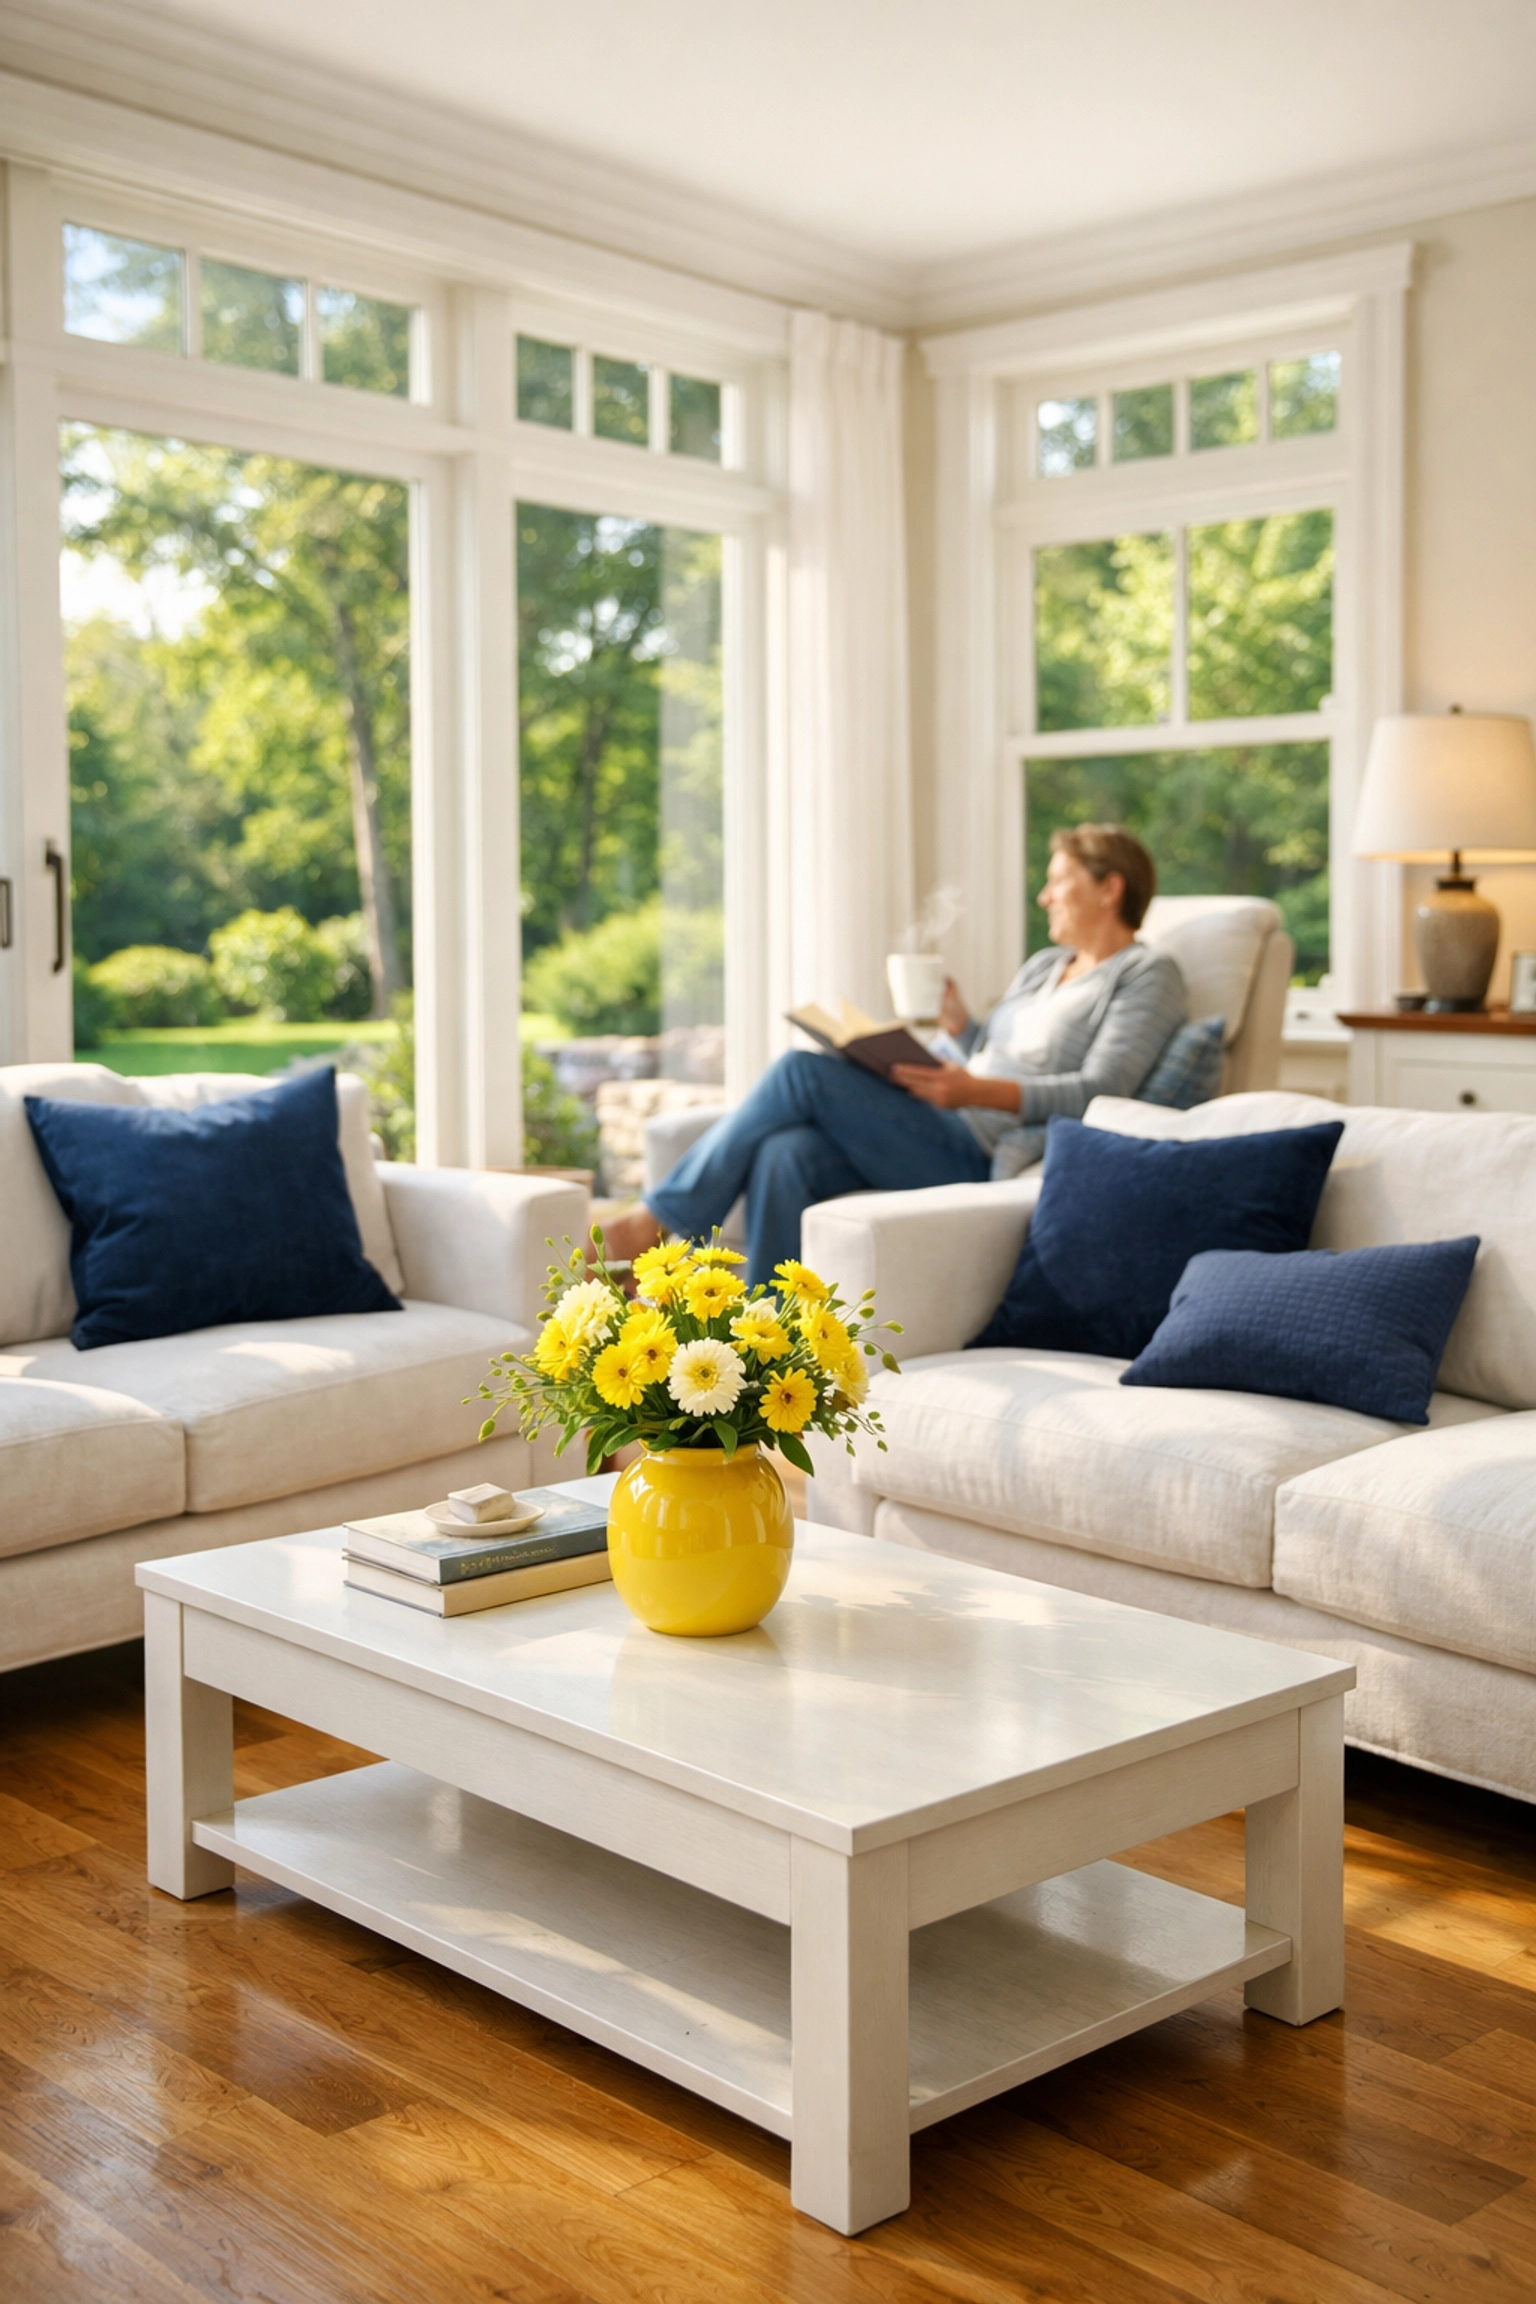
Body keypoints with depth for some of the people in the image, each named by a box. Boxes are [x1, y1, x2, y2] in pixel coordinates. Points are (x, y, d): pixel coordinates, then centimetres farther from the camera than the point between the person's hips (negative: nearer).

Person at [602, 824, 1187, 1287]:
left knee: (803, 1072, -19)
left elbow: (1099, 1091, -12)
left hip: (984, 1161, -7)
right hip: (940, 1140, 7)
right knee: (785, 1154, -24)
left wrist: (980, 1092, -25)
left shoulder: (1147, 975, 3)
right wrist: (953, 1019, 6)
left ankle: (659, 1222, -10)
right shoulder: (1043, 967, 29)